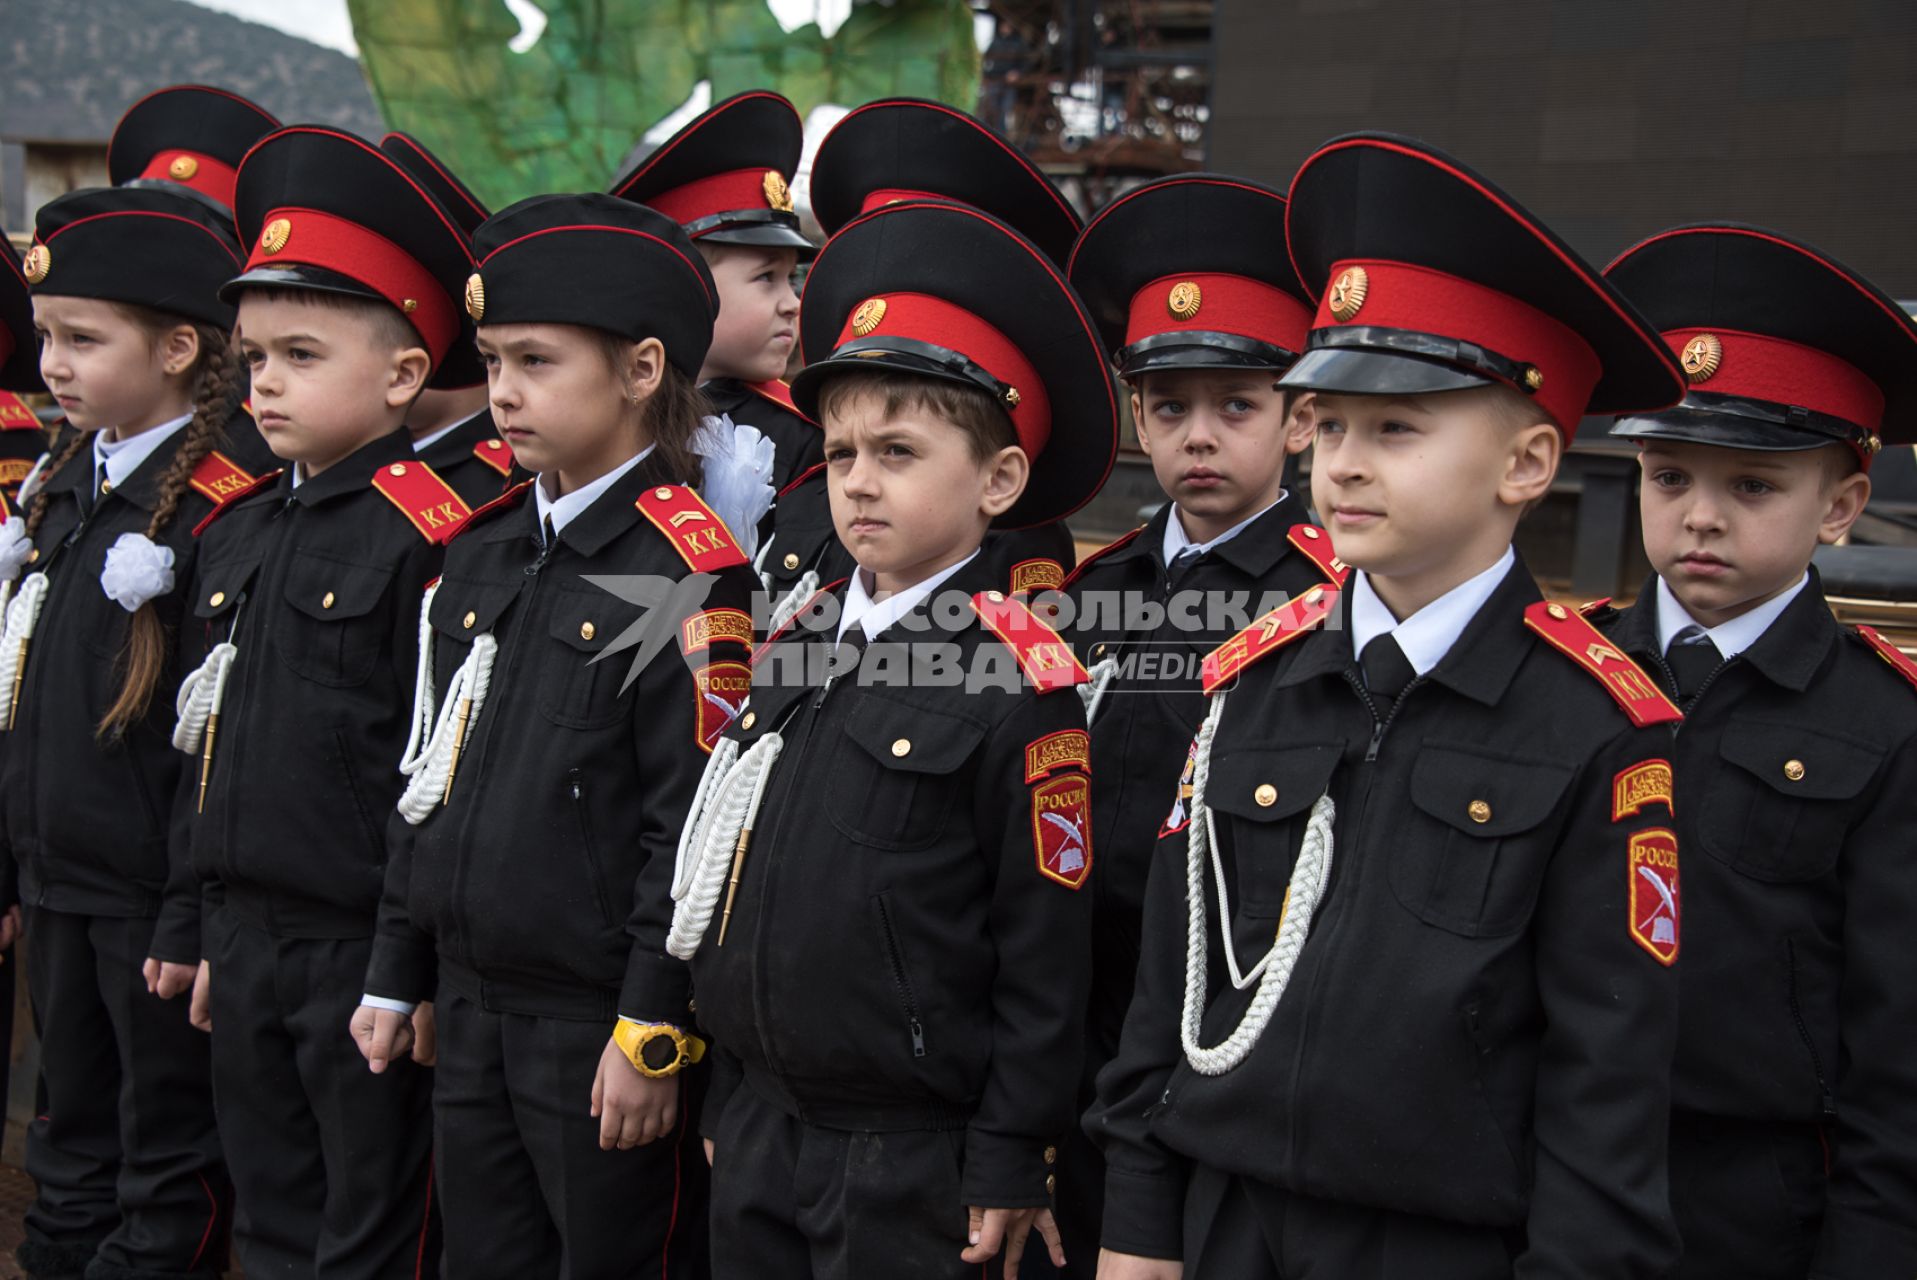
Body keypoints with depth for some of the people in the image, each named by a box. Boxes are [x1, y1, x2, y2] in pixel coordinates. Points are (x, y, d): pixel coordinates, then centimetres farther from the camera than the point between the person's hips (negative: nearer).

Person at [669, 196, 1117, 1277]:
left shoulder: (1019, 682, -15)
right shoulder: (796, 640, 5)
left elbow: (1047, 952, -13)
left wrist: (1010, 1161, -11)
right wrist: (739, 1097, 16)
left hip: (912, 1163, -6)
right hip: (758, 1136, 6)